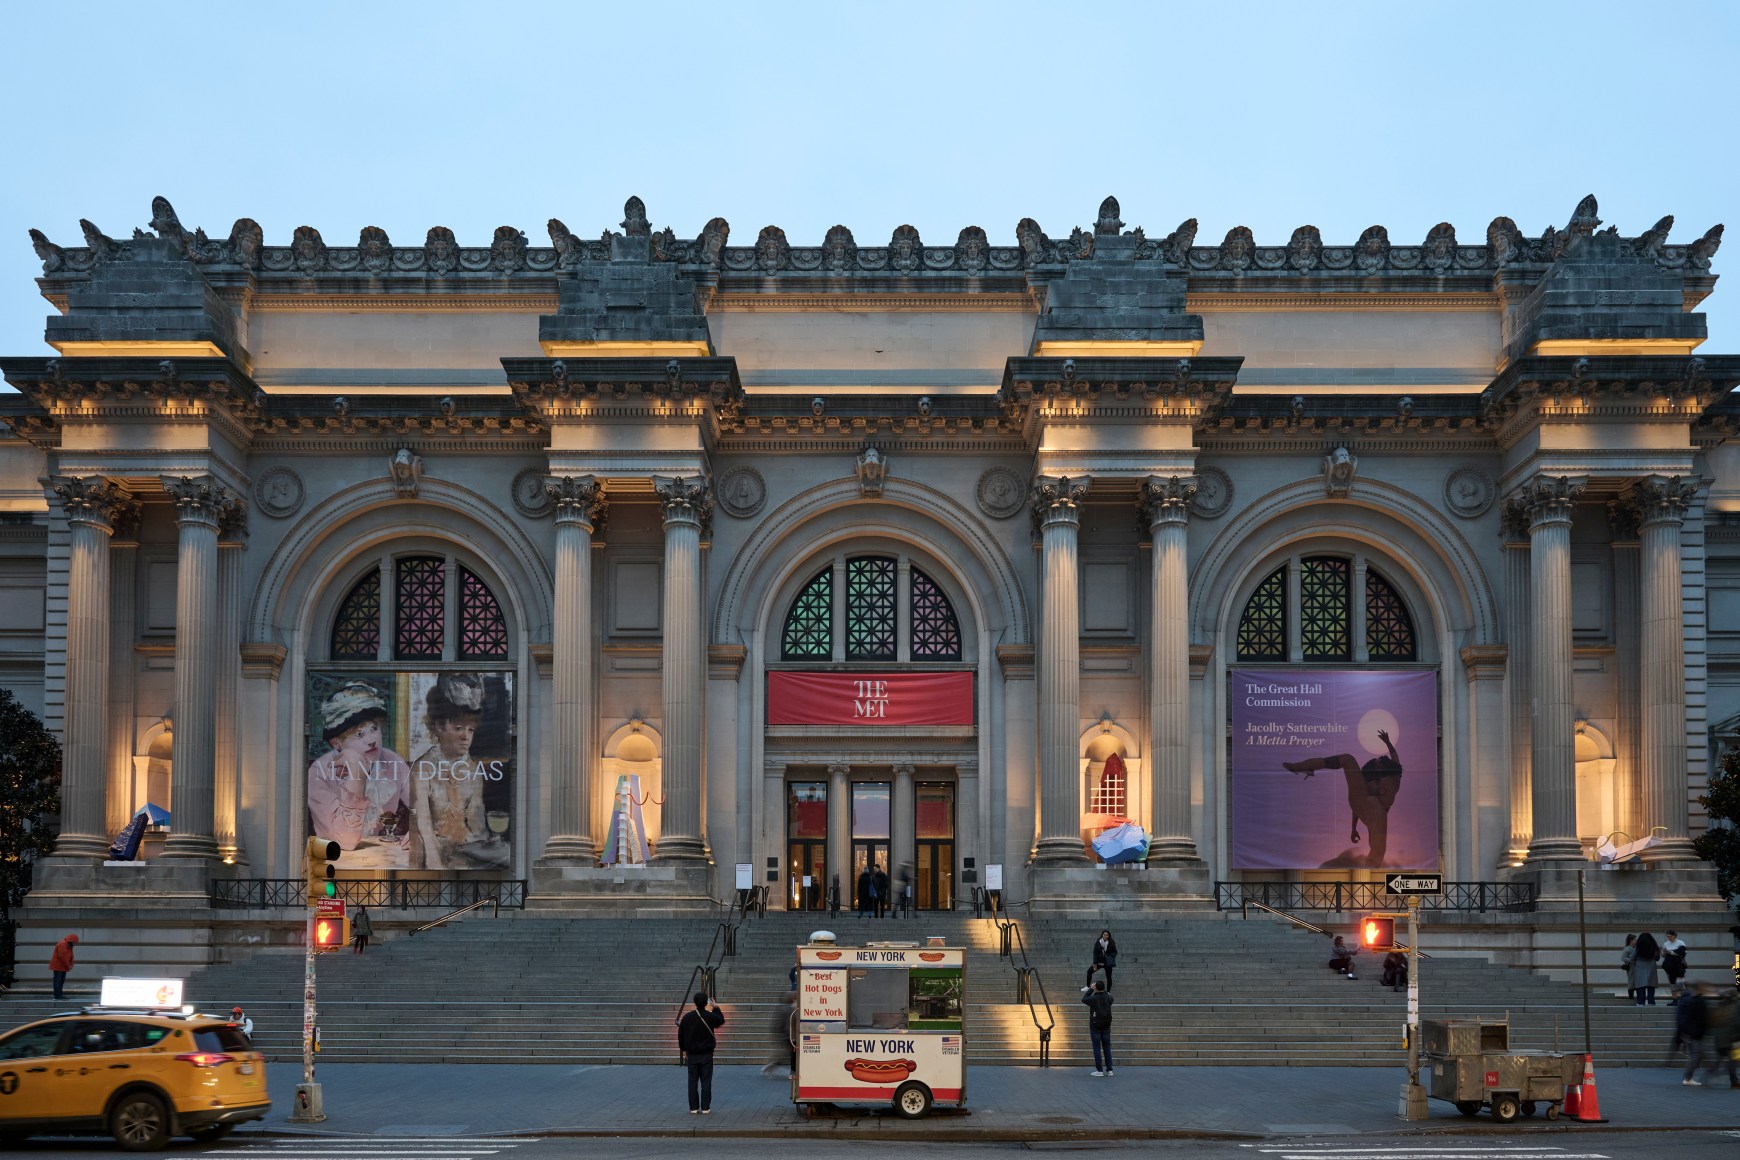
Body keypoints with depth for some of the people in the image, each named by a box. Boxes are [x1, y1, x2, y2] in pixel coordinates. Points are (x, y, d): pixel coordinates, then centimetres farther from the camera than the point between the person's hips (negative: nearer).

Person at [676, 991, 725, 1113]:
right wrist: (716, 1008, 24)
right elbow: (721, 1021, 14)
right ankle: (705, 1107, 3)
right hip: (706, 1054, -1)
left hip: (691, 1054, 1)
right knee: (706, 1082, 4)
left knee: (693, 1081, 7)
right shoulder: (710, 1016, -9)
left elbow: (681, 1034, 1)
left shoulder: (687, 1017, -7)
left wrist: (684, 1050, 14)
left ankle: (693, 1108, 8)